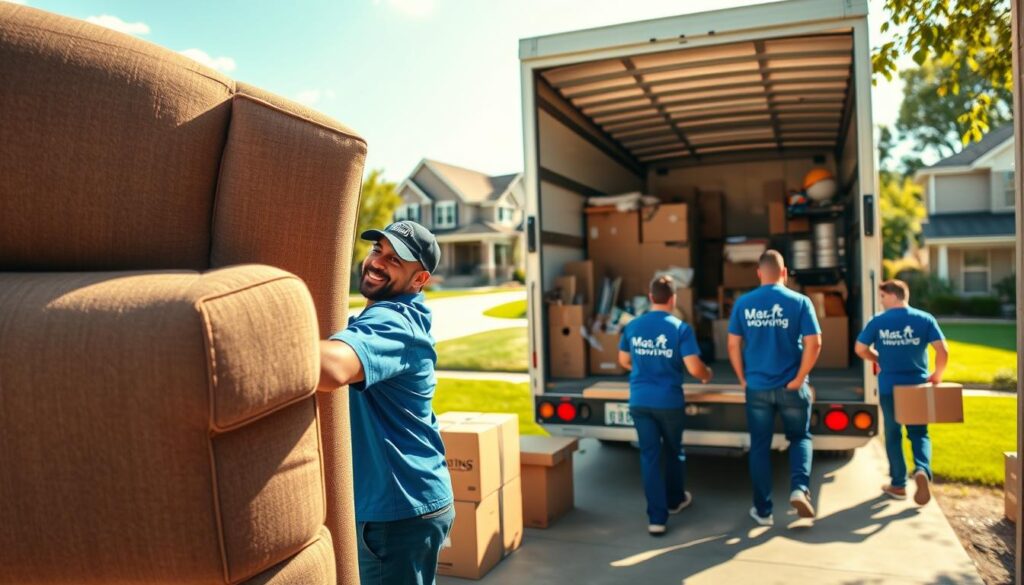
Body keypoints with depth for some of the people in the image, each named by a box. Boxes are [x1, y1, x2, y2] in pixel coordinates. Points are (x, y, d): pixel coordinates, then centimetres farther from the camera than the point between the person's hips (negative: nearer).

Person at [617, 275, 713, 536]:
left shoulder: (632, 326, 1)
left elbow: (624, 361, 13)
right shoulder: (680, 328, -11)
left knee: (649, 455, 6)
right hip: (669, 402, -2)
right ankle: (675, 500, 41)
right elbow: (694, 369, -15)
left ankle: (656, 518, 5)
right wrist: (707, 375, 8)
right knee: (674, 451, 21)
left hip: (639, 401, 2)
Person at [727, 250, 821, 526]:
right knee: (800, 438, 20)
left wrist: (743, 379, 8)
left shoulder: (743, 303, -1)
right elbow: (813, 343, -11)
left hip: (757, 387, 1)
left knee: (759, 447, 11)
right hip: (791, 387, -1)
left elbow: (733, 345, -1)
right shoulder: (799, 301, -5)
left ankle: (763, 510, 17)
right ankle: (799, 488, -2)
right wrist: (799, 379, -4)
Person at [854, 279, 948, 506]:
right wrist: (937, 375, 8)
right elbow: (943, 350, -8)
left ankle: (898, 485, 18)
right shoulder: (925, 319, -3)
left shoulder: (878, 321, -6)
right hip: (918, 385, 1)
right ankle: (922, 470, -13)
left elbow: (860, 349, -4)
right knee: (919, 433, 13)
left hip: (889, 386, -1)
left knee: (893, 435, 11)